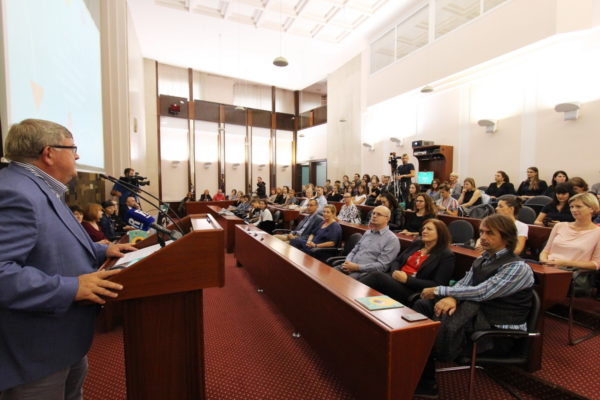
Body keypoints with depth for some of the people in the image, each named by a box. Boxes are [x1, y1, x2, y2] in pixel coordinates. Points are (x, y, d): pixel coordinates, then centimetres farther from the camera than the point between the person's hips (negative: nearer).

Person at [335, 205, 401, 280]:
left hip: (365, 272, -6)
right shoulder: (368, 232, 18)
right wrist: (347, 262, -2)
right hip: (351, 267, 6)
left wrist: (357, 267, -17)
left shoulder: (392, 239, -5)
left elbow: (382, 266, -13)